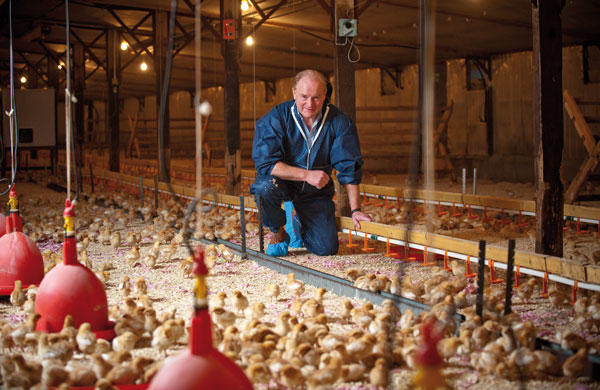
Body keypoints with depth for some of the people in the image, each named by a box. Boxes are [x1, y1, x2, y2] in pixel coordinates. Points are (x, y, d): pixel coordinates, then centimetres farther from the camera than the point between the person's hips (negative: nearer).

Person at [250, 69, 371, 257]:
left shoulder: (340, 122, -11)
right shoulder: (275, 118, -18)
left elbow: (349, 168, -7)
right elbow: (265, 162, -24)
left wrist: (356, 210, -11)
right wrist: (306, 175, -31)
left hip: (315, 192, 3)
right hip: (282, 183, -2)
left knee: (327, 248, -8)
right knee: (266, 186, -38)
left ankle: (295, 218, 27)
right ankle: (278, 233, -4)